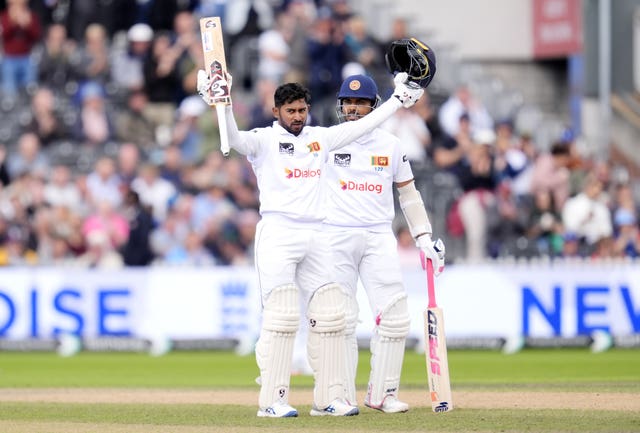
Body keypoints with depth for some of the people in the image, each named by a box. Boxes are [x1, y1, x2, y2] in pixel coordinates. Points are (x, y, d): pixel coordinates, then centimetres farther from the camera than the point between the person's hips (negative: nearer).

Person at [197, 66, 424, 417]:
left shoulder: (321, 138, 16)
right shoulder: (263, 140, 1)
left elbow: (363, 125, 21)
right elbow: (234, 139, -19)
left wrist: (398, 98, 21)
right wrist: (223, 106, -36)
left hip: (316, 236, 6)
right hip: (277, 235, -6)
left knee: (329, 316, 3)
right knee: (281, 316, -11)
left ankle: (328, 398, 9)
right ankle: (273, 400, -8)